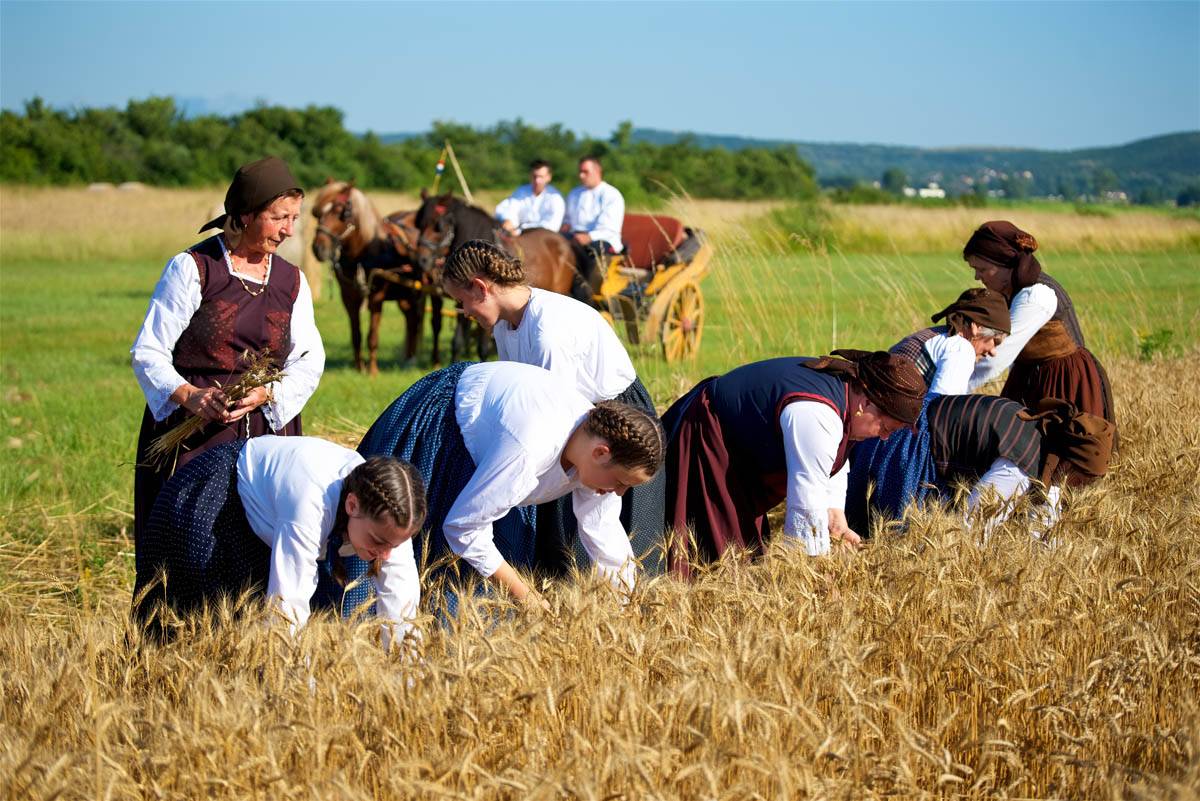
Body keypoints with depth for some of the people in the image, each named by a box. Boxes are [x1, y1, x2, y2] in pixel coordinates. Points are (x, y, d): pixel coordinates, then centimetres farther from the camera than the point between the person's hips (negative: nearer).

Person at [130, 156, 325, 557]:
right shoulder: (192, 269, -1)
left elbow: (308, 361, 5)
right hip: (193, 439, -4)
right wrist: (189, 396, -23)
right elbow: (148, 352, -5)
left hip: (266, 435, 4)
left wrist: (266, 395, -15)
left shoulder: (291, 280, 13)